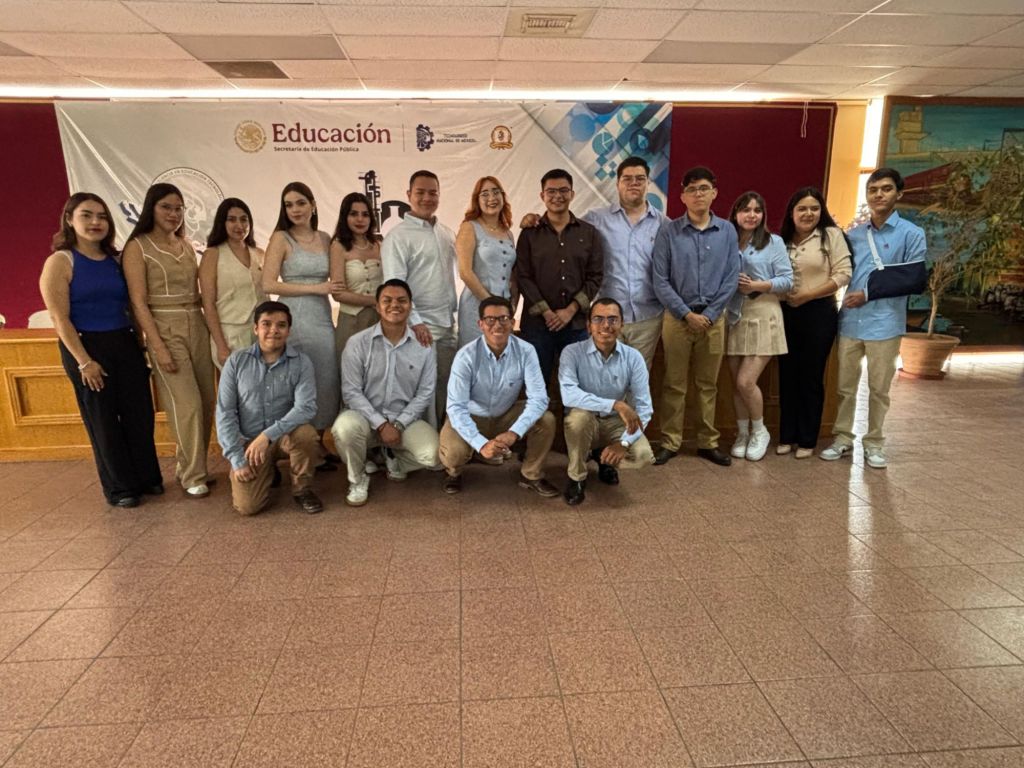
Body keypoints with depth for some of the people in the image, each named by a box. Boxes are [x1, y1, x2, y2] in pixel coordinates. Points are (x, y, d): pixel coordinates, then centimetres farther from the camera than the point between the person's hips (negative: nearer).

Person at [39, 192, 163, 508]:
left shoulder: (115, 259, 8)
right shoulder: (60, 262, -7)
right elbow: (60, 319, -12)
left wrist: (140, 344, 4)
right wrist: (84, 361, -16)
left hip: (125, 345, 5)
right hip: (86, 348, -5)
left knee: (140, 413, 9)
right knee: (103, 420, 6)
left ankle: (147, 477, 25)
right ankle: (119, 488, 19)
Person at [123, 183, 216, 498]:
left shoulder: (186, 245, 12)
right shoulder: (137, 247, -5)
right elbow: (139, 303, -10)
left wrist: (208, 328, 9)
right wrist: (159, 347, -15)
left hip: (197, 327, 6)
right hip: (165, 330, -6)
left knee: (207, 401, 7)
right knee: (188, 404, -7)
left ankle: (190, 466, 23)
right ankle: (193, 476, 7)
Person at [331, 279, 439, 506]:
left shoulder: (424, 346, 0)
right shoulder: (357, 343, -5)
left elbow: (425, 394, -2)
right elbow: (351, 391, -9)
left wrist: (398, 424, -14)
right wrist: (381, 424, -18)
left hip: (406, 420, 1)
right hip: (367, 417, -1)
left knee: (433, 454, -25)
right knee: (345, 426, -36)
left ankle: (394, 460, 13)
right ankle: (358, 478, -3)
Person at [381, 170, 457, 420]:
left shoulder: (447, 234, 14)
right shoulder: (398, 236, -7)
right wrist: (415, 322, -19)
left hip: (447, 325, 6)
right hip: (420, 326, -6)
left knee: (445, 387, 11)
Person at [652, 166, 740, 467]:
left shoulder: (727, 231, 2)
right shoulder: (668, 231, -4)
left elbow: (731, 278, 1)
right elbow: (659, 279, -8)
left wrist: (709, 315, -8)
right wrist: (687, 314, -12)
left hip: (714, 318, 2)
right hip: (677, 317, -2)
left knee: (708, 384, 11)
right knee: (674, 384, 6)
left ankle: (708, 442, 22)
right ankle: (670, 442, 16)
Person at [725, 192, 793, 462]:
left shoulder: (774, 242, 2)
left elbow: (788, 280, -2)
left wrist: (758, 285, -15)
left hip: (762, 316, -3)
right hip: (733, 316, 3)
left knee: (746, 381, -9)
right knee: (737, 382, 6)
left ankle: (759, 431, 16)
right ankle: (742, 434, 23)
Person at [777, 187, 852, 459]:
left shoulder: (831, 234, -2)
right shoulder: (783, 239, 10)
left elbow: (843, 274, -9)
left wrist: (806, 296, -14)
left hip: (819, 314, -4)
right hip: (787, 313, 4)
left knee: (811, 377, 3)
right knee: (787, 375, 7)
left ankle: (807, 440, 14)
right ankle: (787, 436, 19)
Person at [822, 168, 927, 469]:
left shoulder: (912, 234, -2)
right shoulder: (854, 234, 10)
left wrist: (869, 294, -11)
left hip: (884, 323, -3)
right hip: (850, 321, 3)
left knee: (879, 388, 7)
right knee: (846, 385, 9)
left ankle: (874, 443, 20)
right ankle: (842, 438, 22)